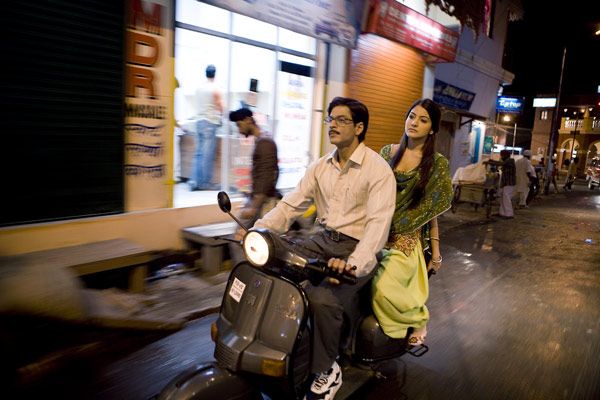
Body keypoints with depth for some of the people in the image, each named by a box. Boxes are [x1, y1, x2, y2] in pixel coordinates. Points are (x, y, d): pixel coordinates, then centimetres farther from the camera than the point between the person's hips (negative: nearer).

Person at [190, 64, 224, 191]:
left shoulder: (199, 88, 10)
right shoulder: (215, 89, -8)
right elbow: (221, 109, -3)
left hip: (199, 121, 6)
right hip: (210, 122, -6)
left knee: (198, 153, 9)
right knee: (208, 154, -2)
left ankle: (194, 181, 7)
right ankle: (206, 183, 2)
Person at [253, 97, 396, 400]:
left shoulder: (378, 169, -10)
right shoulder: (320, 167, 10)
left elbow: (379, 222, -21)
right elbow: (292, 204, 5)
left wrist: (353, 262, -38)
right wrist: (259, 229, -12)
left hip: (357, 247, -6)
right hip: (321, 238, 6)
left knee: (322, 298, -31)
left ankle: (326, 370, -3)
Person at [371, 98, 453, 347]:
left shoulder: (437, 164, 1)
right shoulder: (388, 152, 9)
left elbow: (430, 209, 2)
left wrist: (436, 251, -1)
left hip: (408, 237, -3)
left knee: (383, 287, -19)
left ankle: (418, 319, 13)